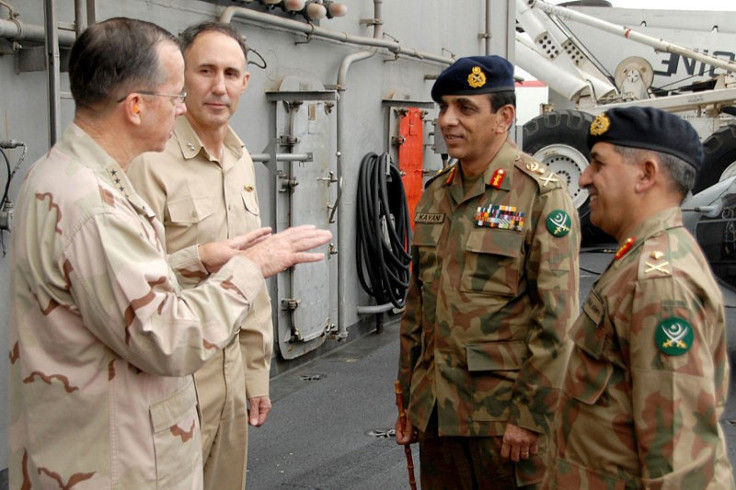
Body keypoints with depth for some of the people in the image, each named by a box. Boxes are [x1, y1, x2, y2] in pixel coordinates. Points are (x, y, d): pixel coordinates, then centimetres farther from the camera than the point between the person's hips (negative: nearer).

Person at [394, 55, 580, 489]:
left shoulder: (542, 195, -11)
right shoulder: (435, 194, 9)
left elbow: (557, 319, -15)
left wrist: (530, 416, -15)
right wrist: (410, 399, 13)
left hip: (505, 418, -6)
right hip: (438, 412, 6)